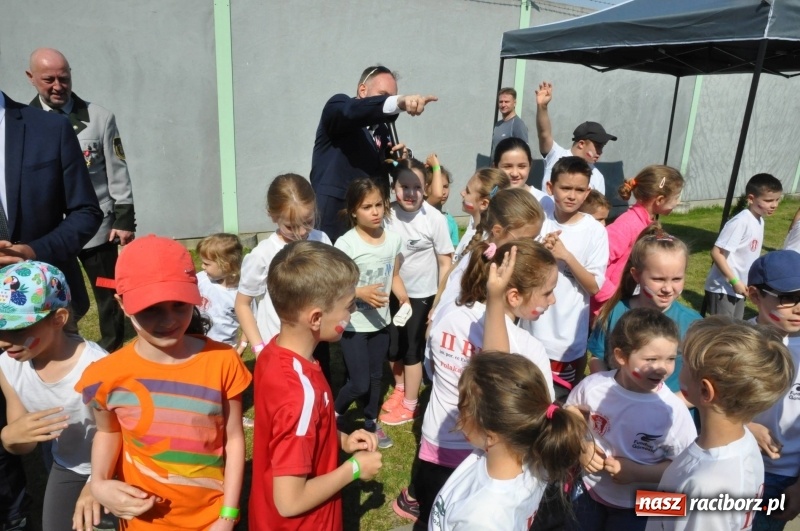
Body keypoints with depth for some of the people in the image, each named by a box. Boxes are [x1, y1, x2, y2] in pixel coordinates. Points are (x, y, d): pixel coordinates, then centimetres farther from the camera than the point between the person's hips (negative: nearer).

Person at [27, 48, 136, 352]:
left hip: (96, 228, -1)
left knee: (108, 294, 10)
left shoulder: (99, 117, -2)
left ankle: (113, 353, 27)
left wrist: (125, 219, -4)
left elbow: (117, 172, 0)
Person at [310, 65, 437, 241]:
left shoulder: (382, 129, 17)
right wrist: (398, 103, -43)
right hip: (334, 212, -7)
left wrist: (396, 158, 0)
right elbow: (353, 111, -27)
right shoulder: (338, 105, -3)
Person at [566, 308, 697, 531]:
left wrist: (637, 473, -28)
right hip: (589, 487, 3)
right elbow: (572, 411, 0)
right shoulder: (594, 385, -20)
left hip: (637, 505, -2)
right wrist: (580, 445, -14)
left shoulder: (673, 412, -28)